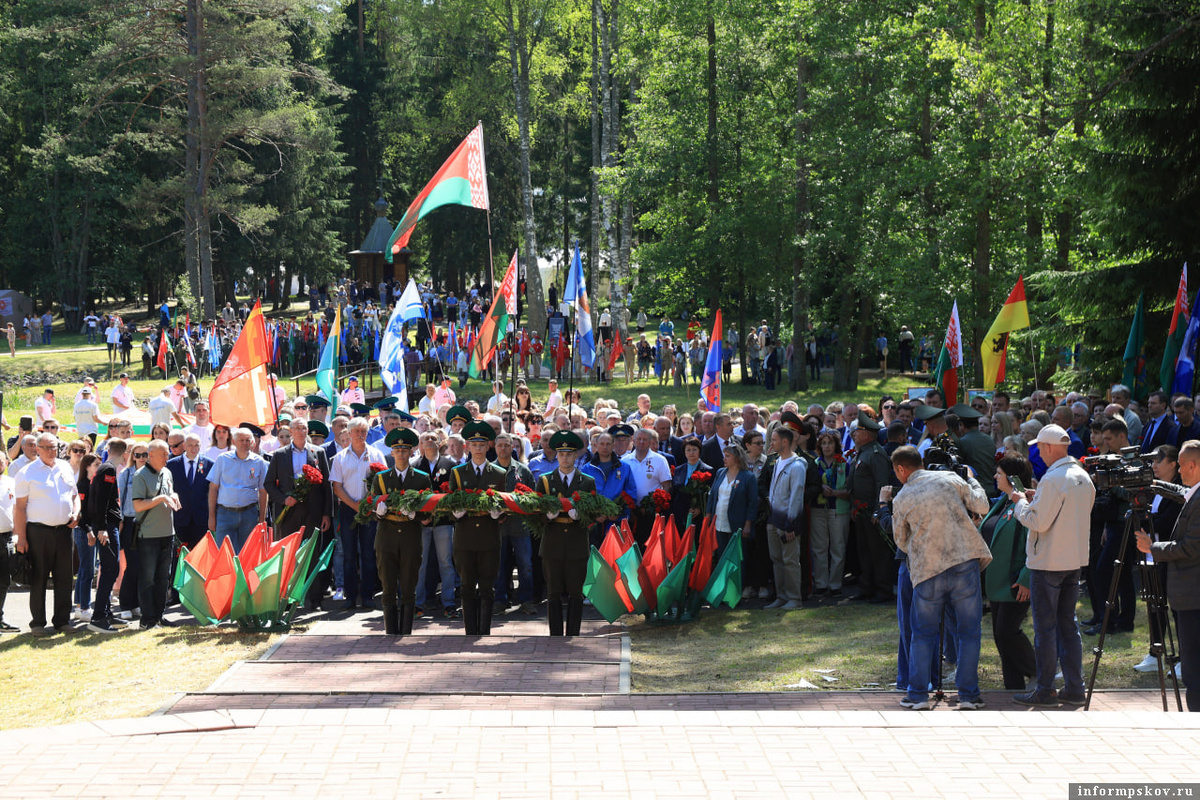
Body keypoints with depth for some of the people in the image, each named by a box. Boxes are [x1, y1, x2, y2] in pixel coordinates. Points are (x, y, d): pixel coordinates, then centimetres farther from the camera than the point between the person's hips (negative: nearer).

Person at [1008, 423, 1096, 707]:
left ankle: (1045, 691, 3)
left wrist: (1021, 502, -3)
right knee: (1068, 624, 13)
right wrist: (1037, 499, 14)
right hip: (1075, 560, 8)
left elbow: (1039, 522, -20)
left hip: (1048, 561, -8)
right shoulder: (1083, 477, 8)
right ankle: (1074, 689, 14)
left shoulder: (1053, 479, -19)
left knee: (1045, 627, -1)